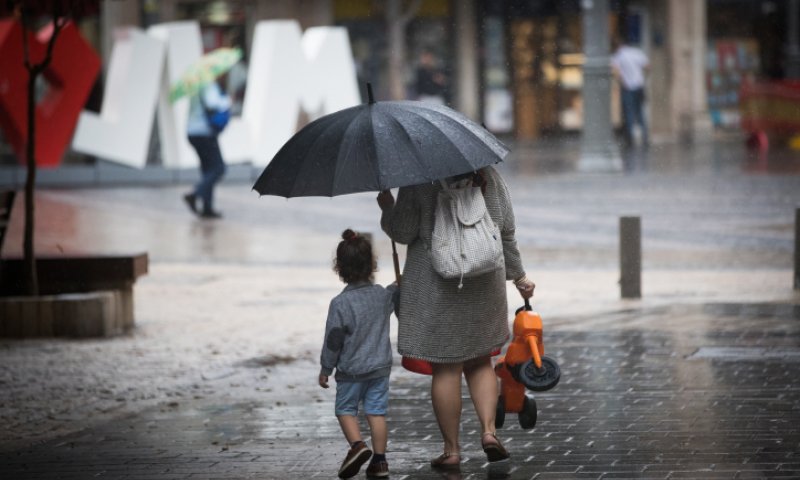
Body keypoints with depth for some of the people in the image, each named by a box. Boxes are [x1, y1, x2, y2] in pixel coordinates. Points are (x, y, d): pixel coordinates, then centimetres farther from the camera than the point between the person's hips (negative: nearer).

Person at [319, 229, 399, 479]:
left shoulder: (340, 303, -17)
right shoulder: (383, 295, -4)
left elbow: (333, 340, -13)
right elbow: (398, 292, 21)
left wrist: (325, 368, -3)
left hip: (351, 370, -4)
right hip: (380, 366, 4)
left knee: (345, 409, 10)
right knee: (376, 411, 7)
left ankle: (357, 445, -11)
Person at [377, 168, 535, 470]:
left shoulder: (418, 181, -10)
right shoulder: (489, 176, 3)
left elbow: (402, 233, -9)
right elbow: (507, 231, 7)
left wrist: (387, 207, 10)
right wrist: (518, 275, 18)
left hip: (437, 287, -4)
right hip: (485, 286, 4)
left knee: (445, 368, 3)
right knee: (480, 362, 18)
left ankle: (451, 449, 7)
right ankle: (489, 430, 0)